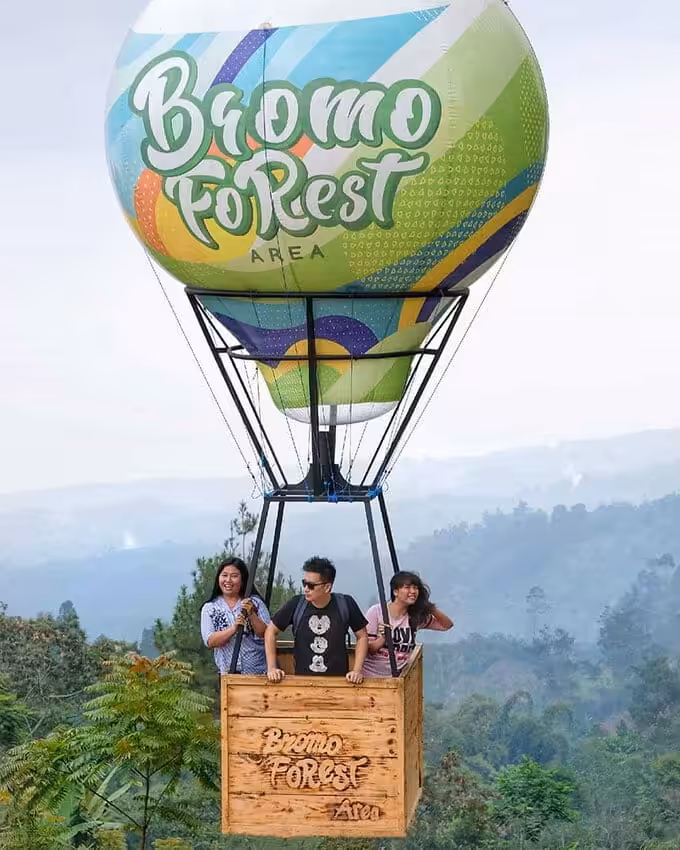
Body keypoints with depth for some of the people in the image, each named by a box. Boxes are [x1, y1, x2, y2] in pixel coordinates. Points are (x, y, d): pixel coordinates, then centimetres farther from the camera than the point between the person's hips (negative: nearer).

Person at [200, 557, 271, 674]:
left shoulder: (255, 603, 4)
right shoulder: (209, 608, 6)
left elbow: (266, 635, -4)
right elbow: (210, 641, -7)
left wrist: (251, 614, -18)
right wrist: (233, 628, -22)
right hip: (227, 672, 1)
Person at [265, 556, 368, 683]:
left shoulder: (345, 604, -4)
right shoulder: (296, 605, -4)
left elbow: (362, 636, 8)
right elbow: (271, 631, 8)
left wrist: (357, 670, -2)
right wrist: (271, 668, 1)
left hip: (338, 681, -1)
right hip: (302, 680, 1)